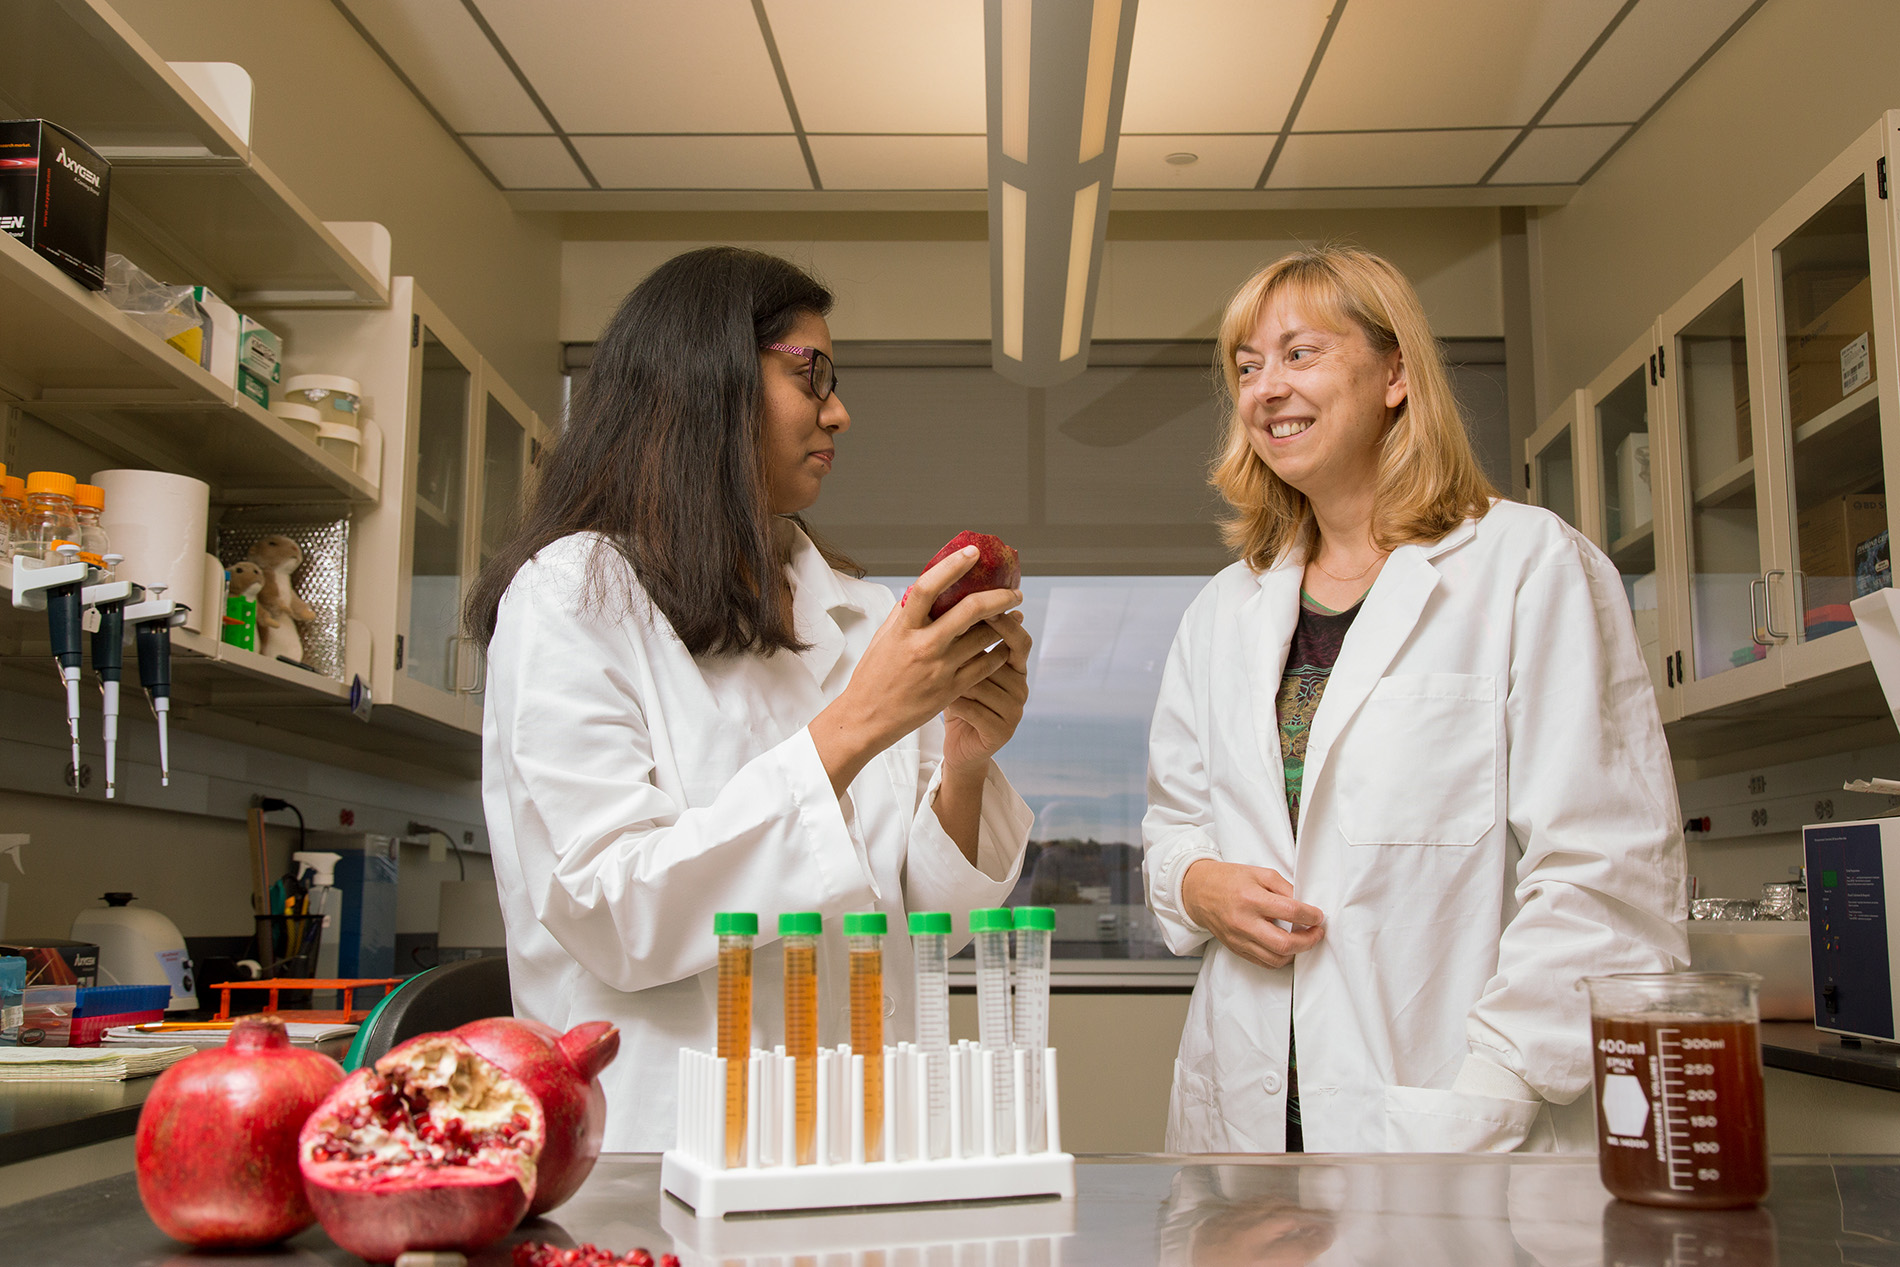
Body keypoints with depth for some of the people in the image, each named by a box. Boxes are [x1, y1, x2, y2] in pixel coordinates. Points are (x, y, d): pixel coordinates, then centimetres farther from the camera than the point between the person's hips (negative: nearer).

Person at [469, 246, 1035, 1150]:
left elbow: (927, 923, 14)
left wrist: (963, 768, -6)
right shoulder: (570, 595, -2)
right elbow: (610, 914, -12)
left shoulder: (865, 621, 14)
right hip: (651, 1145, -4)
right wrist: (852, 727, -15)